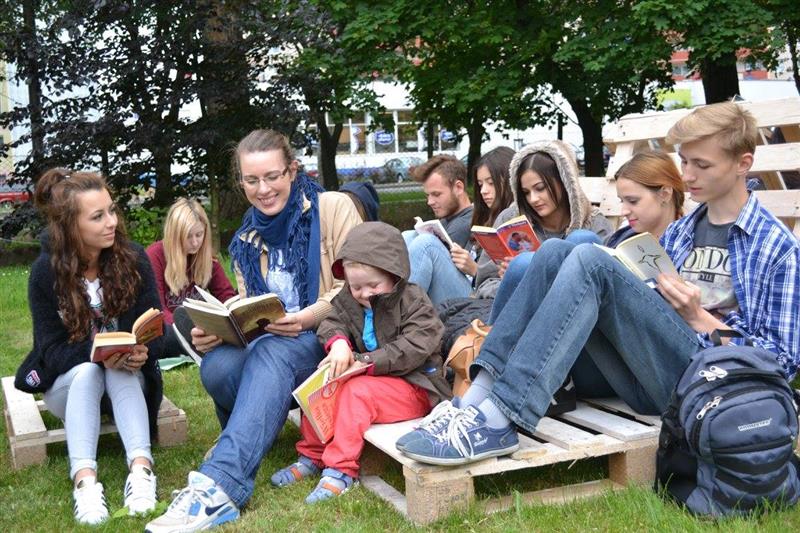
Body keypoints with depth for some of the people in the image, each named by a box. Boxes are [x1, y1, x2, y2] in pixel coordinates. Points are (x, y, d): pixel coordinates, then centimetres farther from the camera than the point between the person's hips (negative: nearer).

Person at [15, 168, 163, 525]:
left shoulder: (133, 260, -11)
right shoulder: (46, 271, -13)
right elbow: (52, 348, -15)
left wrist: (141, 352, -35)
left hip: (128, 378, 1)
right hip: (68, 381, 0)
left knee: (123, 372, -33)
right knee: (87, 372, -34)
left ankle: (141, 468, -50)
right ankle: (84, 479, -50)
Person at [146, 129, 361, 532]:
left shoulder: (333, 208, 0)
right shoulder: (246, 239, 15)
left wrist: (309, 317, -24)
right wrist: (216, 331, -11)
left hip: (327, 341, -4)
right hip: (269, 348, 4)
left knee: (270, 353, -38)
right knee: (217, 365, -31)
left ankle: (221, 483, -45)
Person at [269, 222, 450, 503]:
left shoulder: (413, 301, -12)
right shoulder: (348, 300, 8)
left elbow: (414, 347, -21)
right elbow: (331, 323, -1)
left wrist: (368, 361, -28)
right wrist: (338, 341, -26)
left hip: (412, 384, -7)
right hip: (368, 377, 7)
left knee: (357, 391, -31)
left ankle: (340, 469, -29)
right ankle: (312, 456, 2)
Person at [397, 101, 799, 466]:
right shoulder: (678, 232, 23)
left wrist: (698, 317, -8)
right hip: (646, 383, 6)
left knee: (591, 261, -25)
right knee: (555, 251, -10)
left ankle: (497, 419, -37)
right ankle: (480, 393, -25)